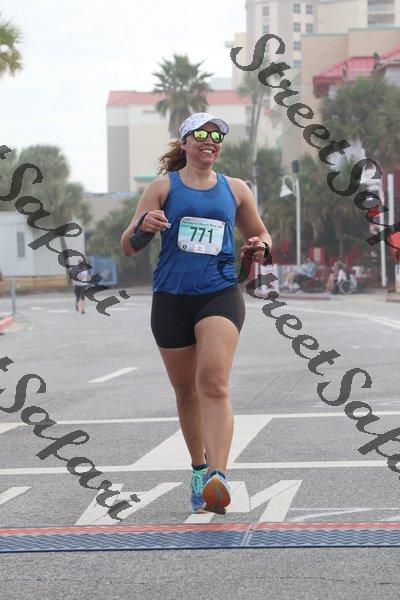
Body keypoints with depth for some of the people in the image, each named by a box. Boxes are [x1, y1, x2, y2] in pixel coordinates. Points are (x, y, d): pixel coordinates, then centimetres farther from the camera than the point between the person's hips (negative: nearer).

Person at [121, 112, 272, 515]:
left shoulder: (235, 189, 12)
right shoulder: (164, 187, 6)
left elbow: (259, 233, 26)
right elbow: (127, 247, 2)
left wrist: (260, 247, 1)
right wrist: (143, 227, -20)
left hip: (221, 293, -1)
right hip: (171, 299, 1)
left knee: (214, 383, -20)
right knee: (186, 392, 10)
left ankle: (217, 476, -30)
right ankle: (198, 469, 30)